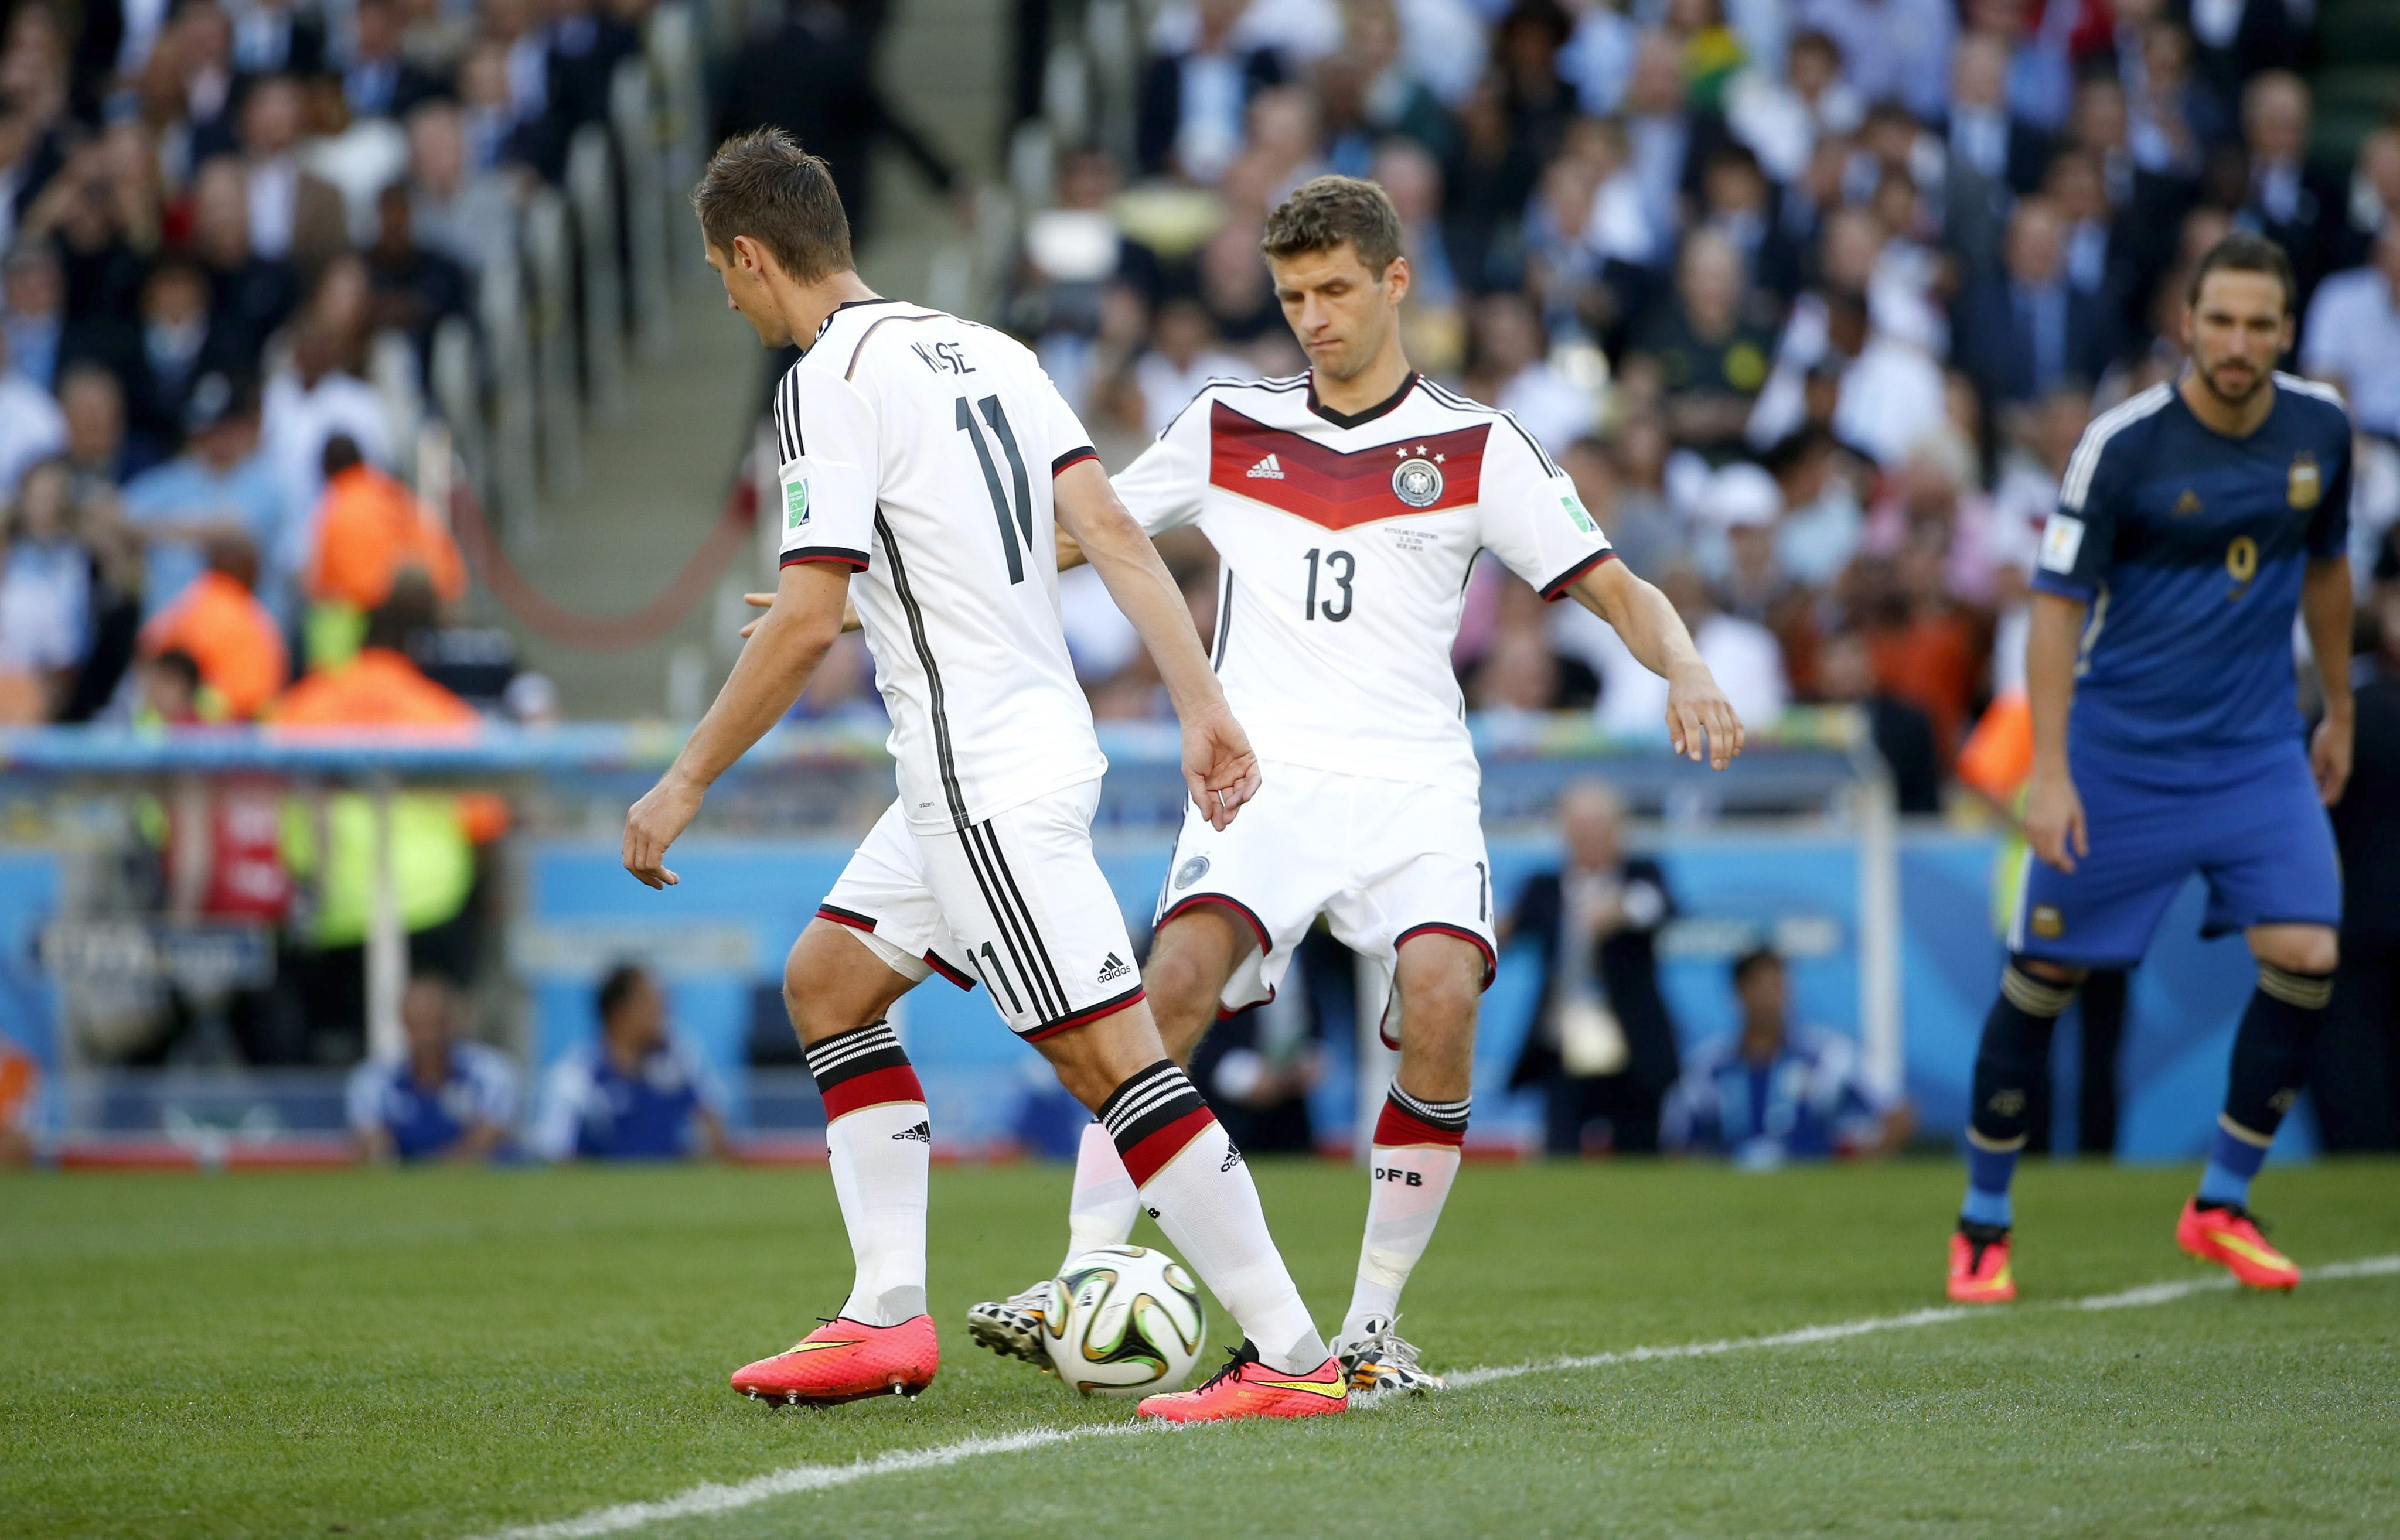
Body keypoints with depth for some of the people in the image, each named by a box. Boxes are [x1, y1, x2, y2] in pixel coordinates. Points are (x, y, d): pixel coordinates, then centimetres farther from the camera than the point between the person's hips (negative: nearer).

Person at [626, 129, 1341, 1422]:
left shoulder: (830, 381, -12)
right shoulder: (981, 349, 14)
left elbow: (806, 621, -17)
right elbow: (1110, 531, 8)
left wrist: (686, 783, -9)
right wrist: (1202, 705, 6)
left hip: (988, 781, -10)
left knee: (1111, 1060, -11)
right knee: (826, 985, 20)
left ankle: (1291, 1357, -12)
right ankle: (888, 1318, 17)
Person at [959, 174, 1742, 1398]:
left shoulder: (1474, 447, 7)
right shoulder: (1228, 427, 13)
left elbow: (1614, 588, 4)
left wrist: (1682, 667, -18)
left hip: (1413, 784, -1)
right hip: (1264, 776, 1)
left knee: (1441, 1003, -25)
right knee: (1182, 976, -26)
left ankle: (1371, 1328, -11)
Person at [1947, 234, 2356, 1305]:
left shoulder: (2319, 427, -1)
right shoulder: (2123, 444, -15)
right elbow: (2057, 603, -14)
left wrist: (2339, 711, 24)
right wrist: (2047, 769, -20)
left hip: (2257, 752, 4)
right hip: (2119, 753, -4)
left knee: (2305, 955, -12)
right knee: (2043, 975, 0)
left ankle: (2221, 1207, 5)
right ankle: (1984, 1226, 17)